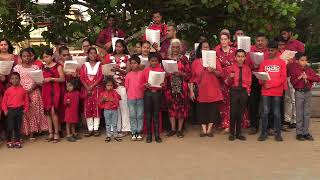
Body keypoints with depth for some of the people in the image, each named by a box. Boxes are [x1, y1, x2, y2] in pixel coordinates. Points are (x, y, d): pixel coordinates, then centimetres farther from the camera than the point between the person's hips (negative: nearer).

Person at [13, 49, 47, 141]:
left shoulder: (35, 67, 6)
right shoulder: (17, 67, 5)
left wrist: (31, 88, -13)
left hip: (33, 92, 0)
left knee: (33, 112, -2)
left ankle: (32, 133, 3)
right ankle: (22, 132, 2)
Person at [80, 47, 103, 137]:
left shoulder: (99, 65, 7)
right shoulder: (84, 65, 11)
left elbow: (100, 77, -4)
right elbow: (82, 78, 2)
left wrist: (92, 86, -14)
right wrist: (87, 88, -12)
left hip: (97, 88, -1)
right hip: (86, 89, 1)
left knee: (96, 108, -4)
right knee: (87, 108, 0)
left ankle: (96, 129, 0)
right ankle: (90, 129, 6)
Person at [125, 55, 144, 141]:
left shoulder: (142, 73, 1)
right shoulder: (128, 75, 4)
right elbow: (126, 87, 7)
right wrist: (129, 95, 1)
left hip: (140, 98, -1)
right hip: (131, 98, 1)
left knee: (140, 116, 5)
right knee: (132, 116, 5)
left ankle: (139, 132, 13)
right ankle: (134, 132, 11)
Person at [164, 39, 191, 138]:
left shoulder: (184, 59, 3)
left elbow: (189, 74, 0)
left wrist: (181, 73, -16)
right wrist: (167, 73, -9)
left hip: (182, 87, -2)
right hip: (170, 87, 2)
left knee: (181, 107, 0)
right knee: (171, 107, 4)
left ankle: (180, 129, 9)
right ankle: (173, 129, 14)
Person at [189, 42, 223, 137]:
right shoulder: (195, 62, 6)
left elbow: (220, 74, 1)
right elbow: (192, 78, 4)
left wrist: (213, 71, -18)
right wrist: (191, 91, -3)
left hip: (213, 90, 0)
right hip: (201, 91, 0)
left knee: (212, 110, 2)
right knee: (201, 110, 1)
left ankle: (209, 129, 13)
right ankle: (204, 130, 11)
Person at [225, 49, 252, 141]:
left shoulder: (247, 69, 6)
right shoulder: (231, 68, 0)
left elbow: (249, 82, 13)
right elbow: (227, 83, 1)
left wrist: (247, 90, 1)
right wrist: (230, 78, -18)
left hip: (244, 92, 2)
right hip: (234, 91, -2)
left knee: (241, 113, 7)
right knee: (233, 112, -2)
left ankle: (238, 133, 17)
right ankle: (232, 133, 9)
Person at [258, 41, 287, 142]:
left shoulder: (281, 62, 4)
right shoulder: (264, 62, 9)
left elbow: (283, 77, -2)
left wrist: (271, 84, -12)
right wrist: (262, 81, -14)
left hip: (277, 91, -1)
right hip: (265, 91, 1)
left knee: (277, 113, 3)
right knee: (265, 112, -1)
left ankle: (278, 133, 10)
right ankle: (264, 133, 6)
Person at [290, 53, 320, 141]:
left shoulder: (309, 69, 5)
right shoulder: (295, 70, -3)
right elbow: (292, 82, -6)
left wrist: (307, 77, -13)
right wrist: (299, 77, -19)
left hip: (308, 93, 3)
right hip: (299, 93, -3)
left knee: (307, 113, 6)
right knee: (299, 114, 2)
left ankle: (306, 132, 14)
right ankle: (299, 133, 10)